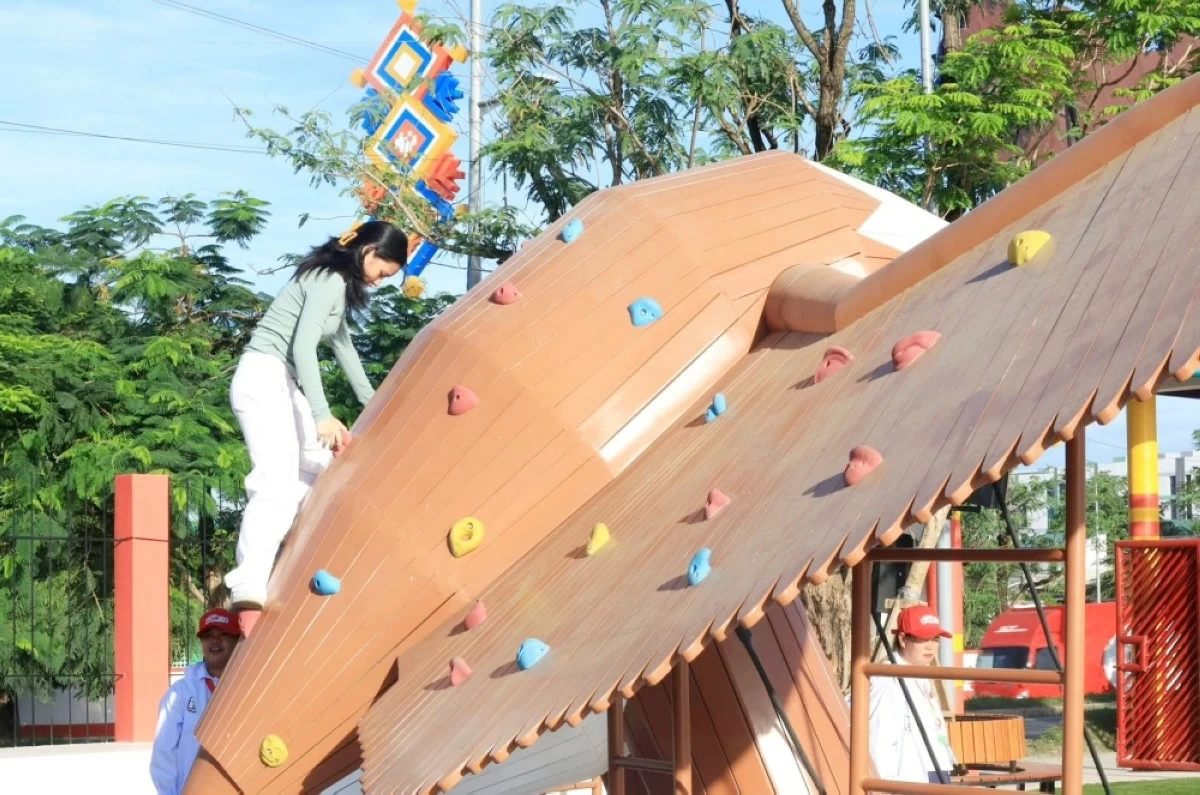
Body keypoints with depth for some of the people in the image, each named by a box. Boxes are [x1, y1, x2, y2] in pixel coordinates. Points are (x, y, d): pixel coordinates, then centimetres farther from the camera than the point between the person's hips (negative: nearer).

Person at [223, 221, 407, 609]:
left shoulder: (338, 283, 19)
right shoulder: (330, 280, -13)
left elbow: (342, 343, 33)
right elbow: (303, 347, -24)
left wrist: (372, 402, 41)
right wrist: (322, 415, -30)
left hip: (283, 384, 11)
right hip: (264, 378, -11)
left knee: (322, 466, 19)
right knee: (279, 485, -23)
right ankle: (248, 587, -35)